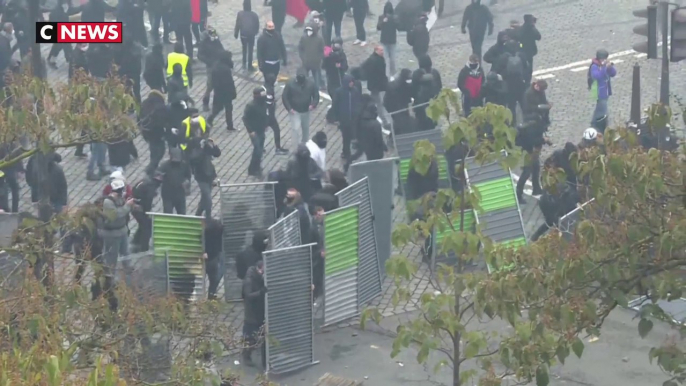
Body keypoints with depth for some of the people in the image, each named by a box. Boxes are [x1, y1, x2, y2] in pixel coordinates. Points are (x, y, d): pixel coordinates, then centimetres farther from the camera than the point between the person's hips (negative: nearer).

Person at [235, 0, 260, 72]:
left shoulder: (240, 14, -14)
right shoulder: (254, 15, -14)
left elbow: (237, 25, -9)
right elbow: (257, 26, -4)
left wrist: (236, 34, 6)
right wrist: (255, 32, 16)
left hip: (243, 34, 1)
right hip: (251, 35, -1)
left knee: (244, 49, 24)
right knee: (250, 51, 10)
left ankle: (244, 63, 35)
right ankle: (249, 66, 13)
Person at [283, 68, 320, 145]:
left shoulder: (310, 83, -11)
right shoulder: (290, 84, -18)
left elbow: (316, 95, 0)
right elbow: (284, 97, -10)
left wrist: (313, 104, -17)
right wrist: (289, 108, -17)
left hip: (306, 111, 3)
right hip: (294, 111, -3)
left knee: (305, 128, 18)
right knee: (296, 128, -12)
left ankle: (304, 144, 38)